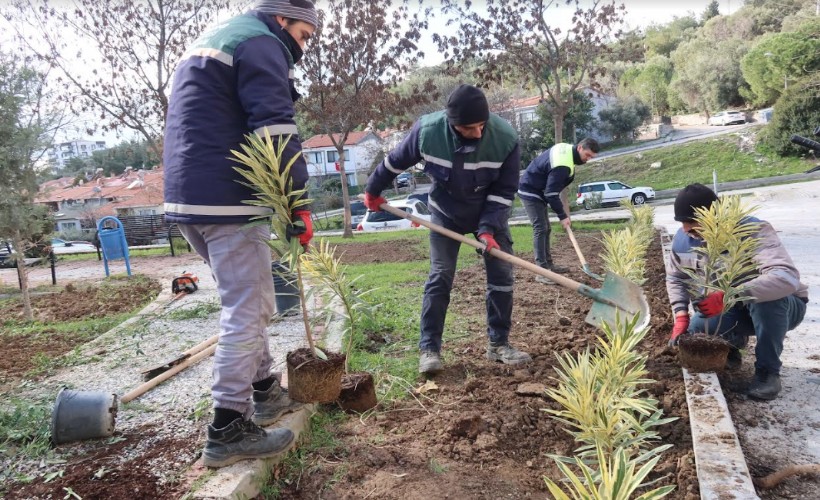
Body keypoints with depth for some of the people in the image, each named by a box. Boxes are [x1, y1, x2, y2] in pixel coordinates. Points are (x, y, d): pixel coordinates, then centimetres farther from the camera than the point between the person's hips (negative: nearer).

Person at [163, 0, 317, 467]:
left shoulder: (211, 42, 27)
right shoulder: (261, 43, -5)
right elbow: (277, 133, -17)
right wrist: (300, 205, -13)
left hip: (189, 197, 10)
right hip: (228, 200, -10)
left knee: (252, 302, 19)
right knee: (246, 310, -5)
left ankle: (265, 392, 30)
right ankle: (229, 429, 0)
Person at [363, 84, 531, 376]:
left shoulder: (506, 137, -28)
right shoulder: (427, 130, -28)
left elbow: (504, 190, -17)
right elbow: (396, 162, -9)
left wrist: (488, 228, -27)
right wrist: (373, 191, 4)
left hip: (490, 213, 1)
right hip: (446, 213, -1)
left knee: (502, 274, -3)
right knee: (440, 277, -7)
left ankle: (499, 344, 11)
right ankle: (429, 349, 0)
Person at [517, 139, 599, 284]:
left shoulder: (567, 149, 3)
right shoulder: (562, 165, -29)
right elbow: (551, 193, -28)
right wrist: (562, 216, -21)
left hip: (537, 190, 11)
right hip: (530, 192, -11)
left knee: (546, 228, 12)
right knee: (540, 228, -16)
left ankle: (548, 265, 20)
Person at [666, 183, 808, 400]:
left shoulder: (753, 231, -32)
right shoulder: (683, 239, -14)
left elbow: (787, 278, -47)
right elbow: (676, 278, 2)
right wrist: (681, 315, -15)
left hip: (781, 306, -4)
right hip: (736, 310, 5)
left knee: (766, 298, -39)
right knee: (693, 331, -21)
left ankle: (768, 370, -17)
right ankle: (732, 342, 15)